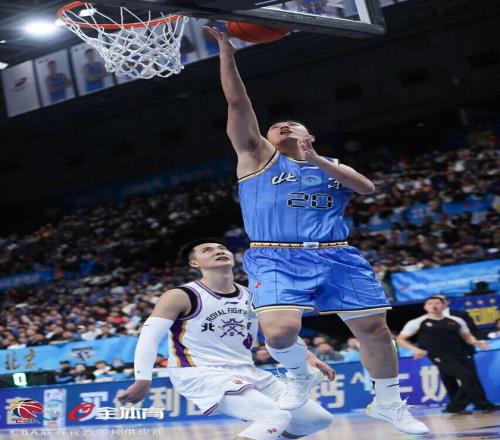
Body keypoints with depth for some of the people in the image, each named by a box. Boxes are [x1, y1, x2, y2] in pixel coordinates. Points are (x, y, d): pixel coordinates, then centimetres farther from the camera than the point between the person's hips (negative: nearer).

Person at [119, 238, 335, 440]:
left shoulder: (253, 297, 10)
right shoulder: (180, 297, -9)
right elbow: (149, 337, -14)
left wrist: (309, 357, 10)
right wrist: (143, 380, -25)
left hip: (246, 373, 8)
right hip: (201, 375, -8)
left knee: (319, 419, 9)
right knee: (276, 417, -28)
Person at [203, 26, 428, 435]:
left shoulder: (333, 166, 23)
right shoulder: (259, 157, 15)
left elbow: (368, 187, 2)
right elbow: (238, 103, 5)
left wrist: (316, 160, -5)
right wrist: (227, 52, -1)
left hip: (336, 256, 3)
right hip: (276, 259, -3)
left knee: (374, 328, 0)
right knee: (280, 331, -24)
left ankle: (388, 403, 22)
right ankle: (299, 377, 9)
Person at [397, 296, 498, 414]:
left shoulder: (456, 320, 12)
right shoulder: (417, 323, 1)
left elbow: (466, 336, 21)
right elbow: (400, 339, 5)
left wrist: (477, 342, -1)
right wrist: (415, 349, -12)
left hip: (461, 354, 6)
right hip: (441, 357, -5)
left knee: (473, 379, 2)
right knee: (468, 377, -17)